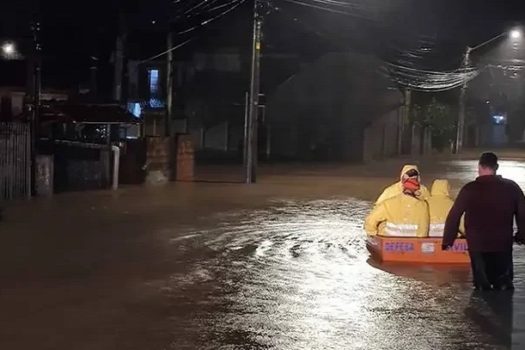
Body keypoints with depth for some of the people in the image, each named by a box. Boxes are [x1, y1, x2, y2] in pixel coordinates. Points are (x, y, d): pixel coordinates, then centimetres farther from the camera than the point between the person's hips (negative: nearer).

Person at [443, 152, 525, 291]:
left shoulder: (469, 189, -9)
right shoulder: (511, 187, -4)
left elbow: (454, 216, -9)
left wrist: (448, 240, 0)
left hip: (477, 244, -1)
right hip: (503, 244, 1)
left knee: (482, 285, 11)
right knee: (504, 284, 15)